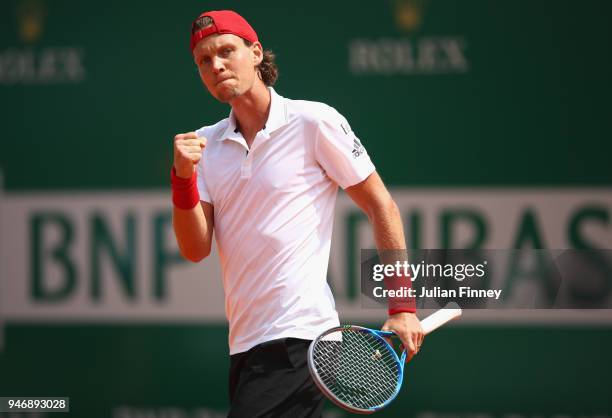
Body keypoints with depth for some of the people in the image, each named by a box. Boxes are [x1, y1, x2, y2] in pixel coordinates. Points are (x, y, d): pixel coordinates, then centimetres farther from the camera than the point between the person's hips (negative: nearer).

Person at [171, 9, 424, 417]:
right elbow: (196, 249, 6)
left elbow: (380, 204, 0)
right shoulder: (204, 145, 11)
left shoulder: (314, 121, -4)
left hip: (298, 337, -6)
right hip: (244, 345, 6)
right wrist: (184, 178, -11)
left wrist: (402, 308, -5)